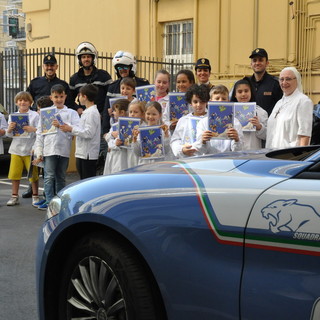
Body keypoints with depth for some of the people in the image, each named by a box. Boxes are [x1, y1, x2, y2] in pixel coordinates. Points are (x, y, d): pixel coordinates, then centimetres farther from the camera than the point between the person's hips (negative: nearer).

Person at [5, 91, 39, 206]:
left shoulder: (35, 115, -1)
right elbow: (8, 134, 11)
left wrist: (33, 129, -23)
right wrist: (10, 129, -10)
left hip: (30, 149, -3)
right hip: (16, 148, 3)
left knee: (33, 174, 3)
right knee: (14, 173, 4)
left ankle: (35, 196, 16)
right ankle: (14, 196, 15)